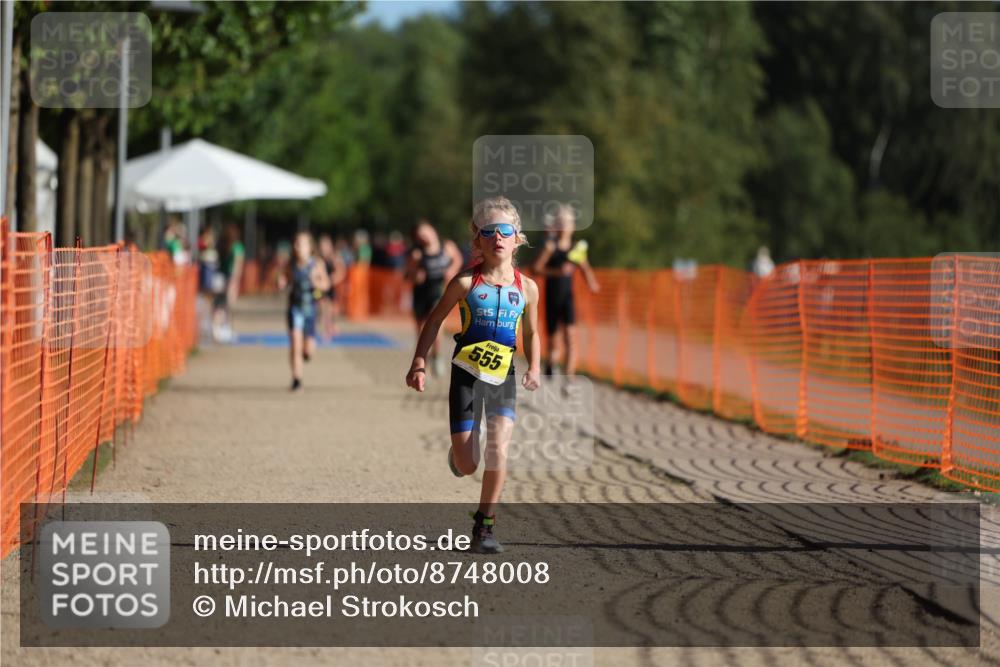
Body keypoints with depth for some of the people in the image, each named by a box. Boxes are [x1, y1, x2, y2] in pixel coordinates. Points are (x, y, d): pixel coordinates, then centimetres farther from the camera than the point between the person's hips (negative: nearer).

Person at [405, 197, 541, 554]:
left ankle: (484, 526, -4)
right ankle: (460, 451, 39)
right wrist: (419, 363, -3)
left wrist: (534, 369, 0)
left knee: (499, 451, -18)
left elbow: (531, 333, 15)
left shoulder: (526, 287, 2)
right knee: (466, 466, -1)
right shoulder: (466, 282, -5)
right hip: (467, 376, -1)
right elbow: (435, 319, 4)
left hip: (503, 378, 1)